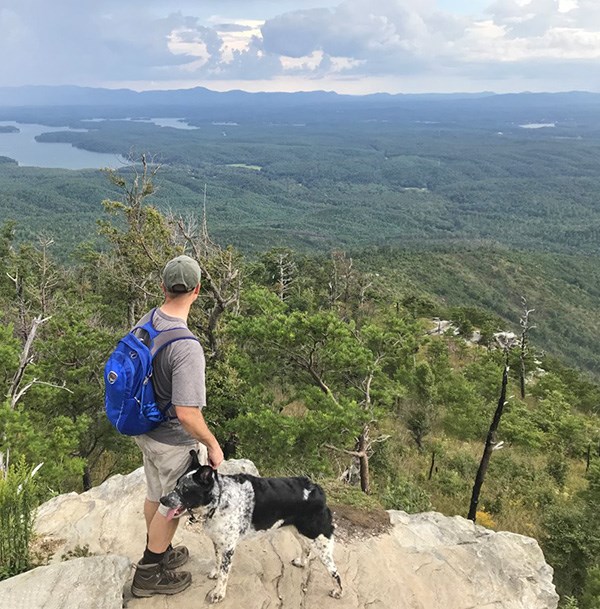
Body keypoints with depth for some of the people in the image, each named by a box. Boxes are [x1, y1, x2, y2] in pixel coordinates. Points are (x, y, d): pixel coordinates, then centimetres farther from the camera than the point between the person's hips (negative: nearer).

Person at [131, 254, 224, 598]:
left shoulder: (146, 322, -8)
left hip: (145, 429, 8)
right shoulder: (187, 347, -34)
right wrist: (213, 445, -18)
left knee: (156, 495, 27)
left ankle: (158, 552, 50)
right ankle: (149, 574, 35)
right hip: (172, 441, -8)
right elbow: (186, 414, -34)